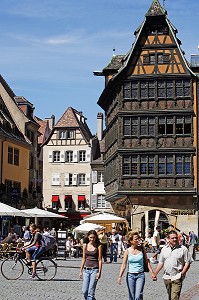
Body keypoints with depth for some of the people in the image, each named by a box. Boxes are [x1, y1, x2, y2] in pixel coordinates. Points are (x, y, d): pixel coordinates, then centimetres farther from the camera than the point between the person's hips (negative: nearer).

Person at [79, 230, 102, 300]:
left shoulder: (98, 246, -4)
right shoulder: (85, 245, 6)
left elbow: (100, 260, -4)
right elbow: (83, 259, 12)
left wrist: (99, 272, -11)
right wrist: (81, 271, 10)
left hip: (94, 270, -4)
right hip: (86, 270, 4)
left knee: (91, 292, -6)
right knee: (84, 291, 1)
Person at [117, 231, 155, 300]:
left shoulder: (142, 248, 0)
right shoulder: (127, 251, -3)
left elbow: (147, 261, 6)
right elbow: (124, 264, -5)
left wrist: (152, 273, 3)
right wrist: (120, 276, -14)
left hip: (140, 275, 0)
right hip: (130, 275, 0)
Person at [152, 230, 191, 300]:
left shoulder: (183, 249, -4)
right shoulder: (164, 249, 9)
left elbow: (187, 262, -4)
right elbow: (161, 262, 14)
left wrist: (182, 273, -14)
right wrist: (155, 273, 10)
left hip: (177, 278, -5)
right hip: (166, 277, 5)